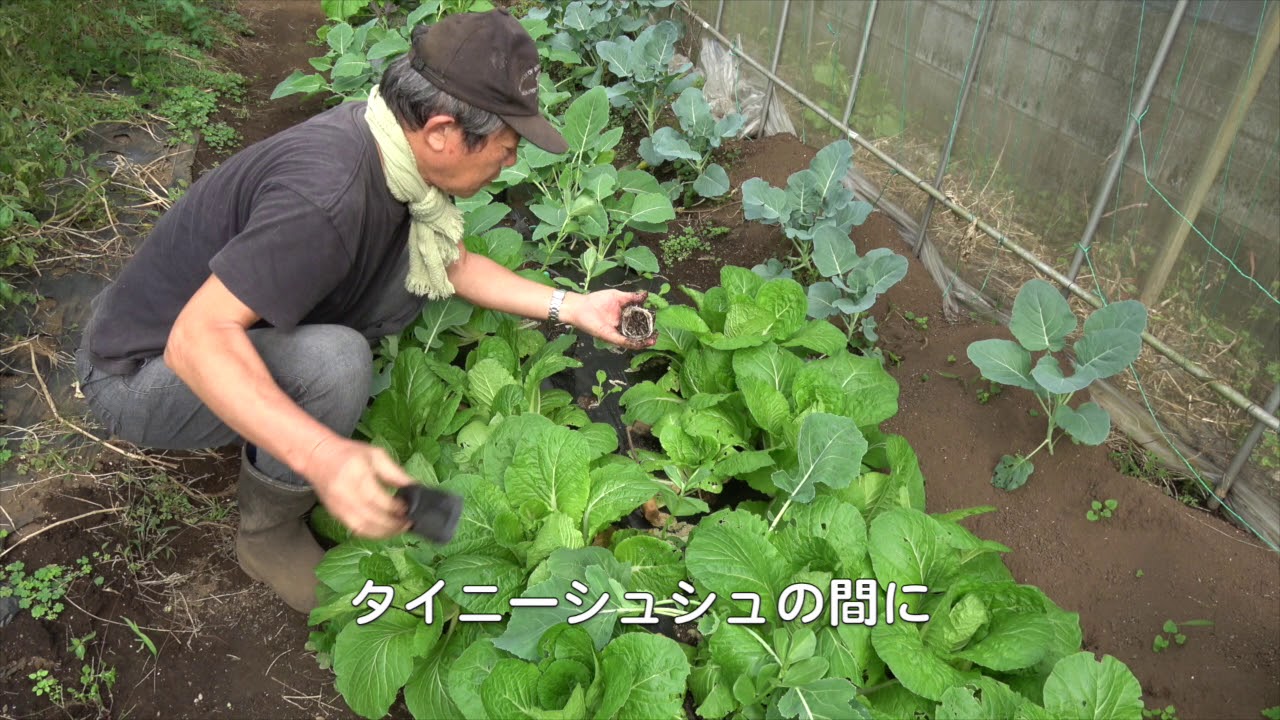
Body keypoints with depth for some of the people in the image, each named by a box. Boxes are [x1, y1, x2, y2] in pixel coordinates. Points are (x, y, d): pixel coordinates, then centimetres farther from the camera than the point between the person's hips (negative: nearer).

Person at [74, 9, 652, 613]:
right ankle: (269, 535, -7)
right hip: (140, 374, -7)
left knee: (423, 252, -4)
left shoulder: (385, 139, -8)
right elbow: (195, 340, -38)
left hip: (234, 321, 8)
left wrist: (569, 307, 1)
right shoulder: (327, 195, -35)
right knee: (334, 361, -36)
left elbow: (451, 265, 6)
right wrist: (323, 455, -50)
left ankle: (285, 413, 7)